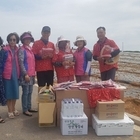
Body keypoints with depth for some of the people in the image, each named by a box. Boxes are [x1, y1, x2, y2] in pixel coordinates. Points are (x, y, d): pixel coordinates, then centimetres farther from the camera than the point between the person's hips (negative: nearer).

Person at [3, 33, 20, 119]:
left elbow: (18, 62, 10)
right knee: (9, 93, 4)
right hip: (7, 74, -5)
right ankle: (10, 111, 16)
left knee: (15, 92, 13)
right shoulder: (5, 50, -9)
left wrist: (19, 73, 4)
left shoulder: (17, 50, 6)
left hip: (15, 74, 5)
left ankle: (13, 109, 29)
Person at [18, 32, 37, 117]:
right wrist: (25, 74, -19)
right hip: (26, 75, -8)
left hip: (31, 74, 8)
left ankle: (29, 108, 24)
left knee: (30, 92, 14)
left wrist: (34, 72, 14)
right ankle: (25, 110, 8)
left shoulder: (30, 49, 16)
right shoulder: (22, 50, -8)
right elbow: (21, 62, -15)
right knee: (25, 93, -1)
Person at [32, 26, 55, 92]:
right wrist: (41, 57, -20)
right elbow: (33, 56, -4)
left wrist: (51, 56, -5)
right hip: (40, 69, -3)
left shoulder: (52, 44, 13)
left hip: (50, 69, 4)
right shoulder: (36, 43, 0)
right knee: (41, 87, -1)